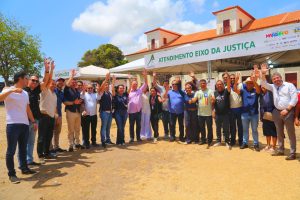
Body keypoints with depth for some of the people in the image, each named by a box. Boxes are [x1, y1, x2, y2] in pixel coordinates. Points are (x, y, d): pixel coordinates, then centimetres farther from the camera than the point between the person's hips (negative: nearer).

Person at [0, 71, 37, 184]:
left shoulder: (25, 93, 16)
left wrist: (33, 121, 18)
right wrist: (12, 90, -35)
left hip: (25, 124, 7)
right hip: (13, 124, -7)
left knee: (23, 149, 16)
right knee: (11, 150, -1)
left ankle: (24, 168, 29)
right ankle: (11, 174, 9)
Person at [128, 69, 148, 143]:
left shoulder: (140, 90, 8)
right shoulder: (129, 92, 2)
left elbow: (145, 84, 1)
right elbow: (127, 100, -4)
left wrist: (145, 76, -9)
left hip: (138, 110, 2)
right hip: (131, 111, -2)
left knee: (138, 125, 10)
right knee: (131, 125, 6)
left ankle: (138, 137, 21)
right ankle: (132, 138, 16)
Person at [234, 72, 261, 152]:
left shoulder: (255, 91, -3)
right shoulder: (243, 90, 0)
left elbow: (259, 89, -26)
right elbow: (235, 90, -15)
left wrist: (254, 81, -42)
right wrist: (236, 81, -33)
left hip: (254, 114, -1)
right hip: (244, 113, 2)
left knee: (254, 130, 11)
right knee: (245, 129, 13)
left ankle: (256, 144, 21)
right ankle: (245, 143, 25)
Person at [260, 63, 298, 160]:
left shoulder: (289, 85, -3)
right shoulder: (273, 87, 12)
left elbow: (294, 99, -9)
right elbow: (264, 84, 0)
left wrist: (287, 110, -14)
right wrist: (263, 73, -13)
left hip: (288, 112, -5)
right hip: (277, 112, 5)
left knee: (291, 133, 0)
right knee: (279, 133, 13)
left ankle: (292, 153, 7)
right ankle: (280, 150, 25)